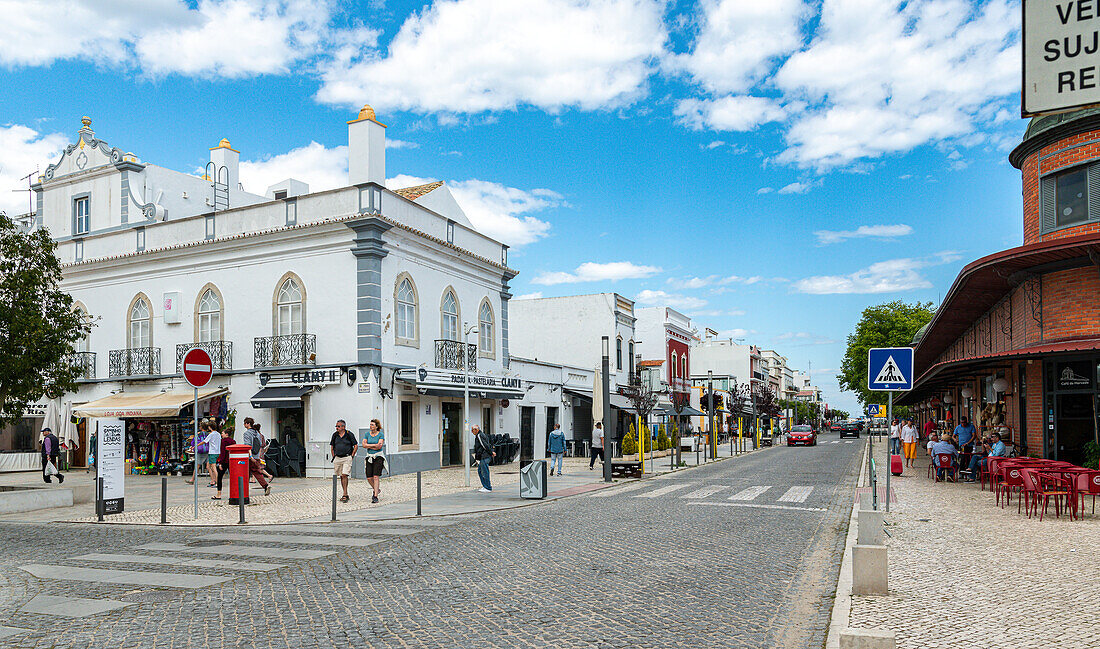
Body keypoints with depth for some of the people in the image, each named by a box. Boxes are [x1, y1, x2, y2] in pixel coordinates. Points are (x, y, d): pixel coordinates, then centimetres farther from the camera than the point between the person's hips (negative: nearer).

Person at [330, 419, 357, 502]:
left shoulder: (349, 434, -4)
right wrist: (334, 457, 11)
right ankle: (346, 495, 15)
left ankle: (345, 495, -14)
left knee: (344, 475, -14)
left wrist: (352, 456, -4)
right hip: (337, 458, 5)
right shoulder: (335, 435, 7)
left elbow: (356, 446, 0)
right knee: (341, 477, 7)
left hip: (347, 458, -5)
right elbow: (332, 447, 18)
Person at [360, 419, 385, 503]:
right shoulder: (367, 434, 9)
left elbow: (379, 446, -14)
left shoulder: (380, 435, -3)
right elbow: (363, 445, -2)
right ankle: (377, 489, 28)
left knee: (376, 477, -13)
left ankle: (375, 496, -12)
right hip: (369, 457, 4)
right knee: (369, 478, 0)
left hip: (378, 457, -4)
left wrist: (369, 446, -7)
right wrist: (375, 445, -9)